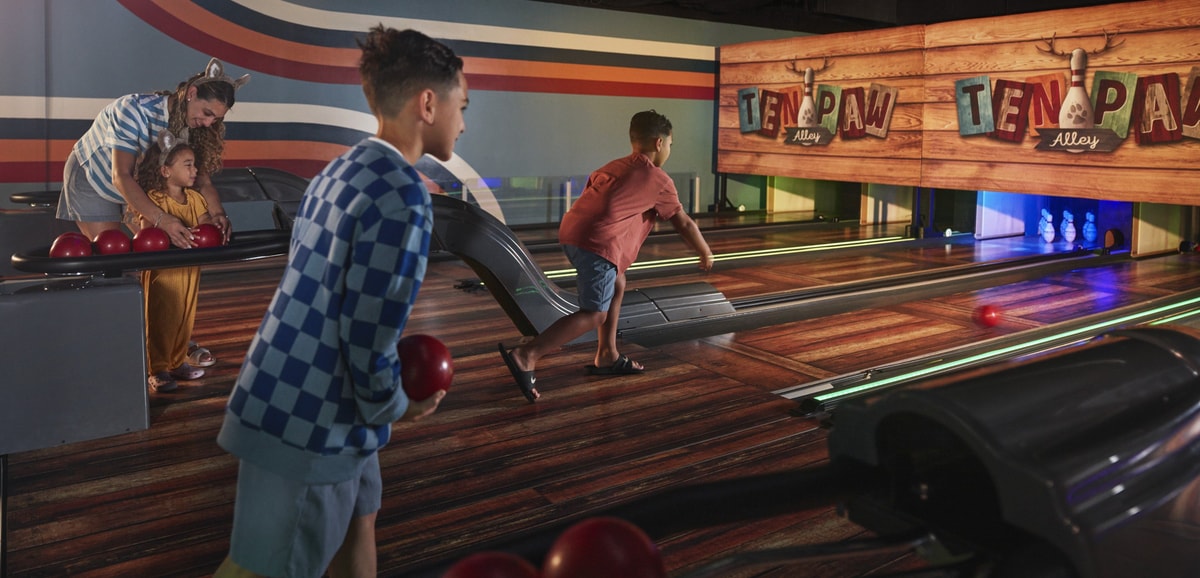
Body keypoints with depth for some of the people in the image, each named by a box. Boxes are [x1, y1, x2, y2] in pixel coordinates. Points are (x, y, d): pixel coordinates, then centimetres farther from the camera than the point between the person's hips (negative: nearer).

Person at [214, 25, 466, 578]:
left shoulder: (339, 171, 8)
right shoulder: (401, 198, -22)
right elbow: (368, 339, -23)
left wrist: (384, 399, 17)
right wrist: (397, 407, -4)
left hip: (290, 396, 9)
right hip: (310, 422, -9)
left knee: (358, 517, 24)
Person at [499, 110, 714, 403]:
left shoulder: (614, 167, 27)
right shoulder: (659, 180, 8)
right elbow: (684, 225, 16)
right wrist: (706, 254, 31)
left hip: (572, 232, 9)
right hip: (598, 244, -9)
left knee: (617, 287, 25)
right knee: (594, 314, -5)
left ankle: (607, 356, 29)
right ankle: (525, 356, -17)